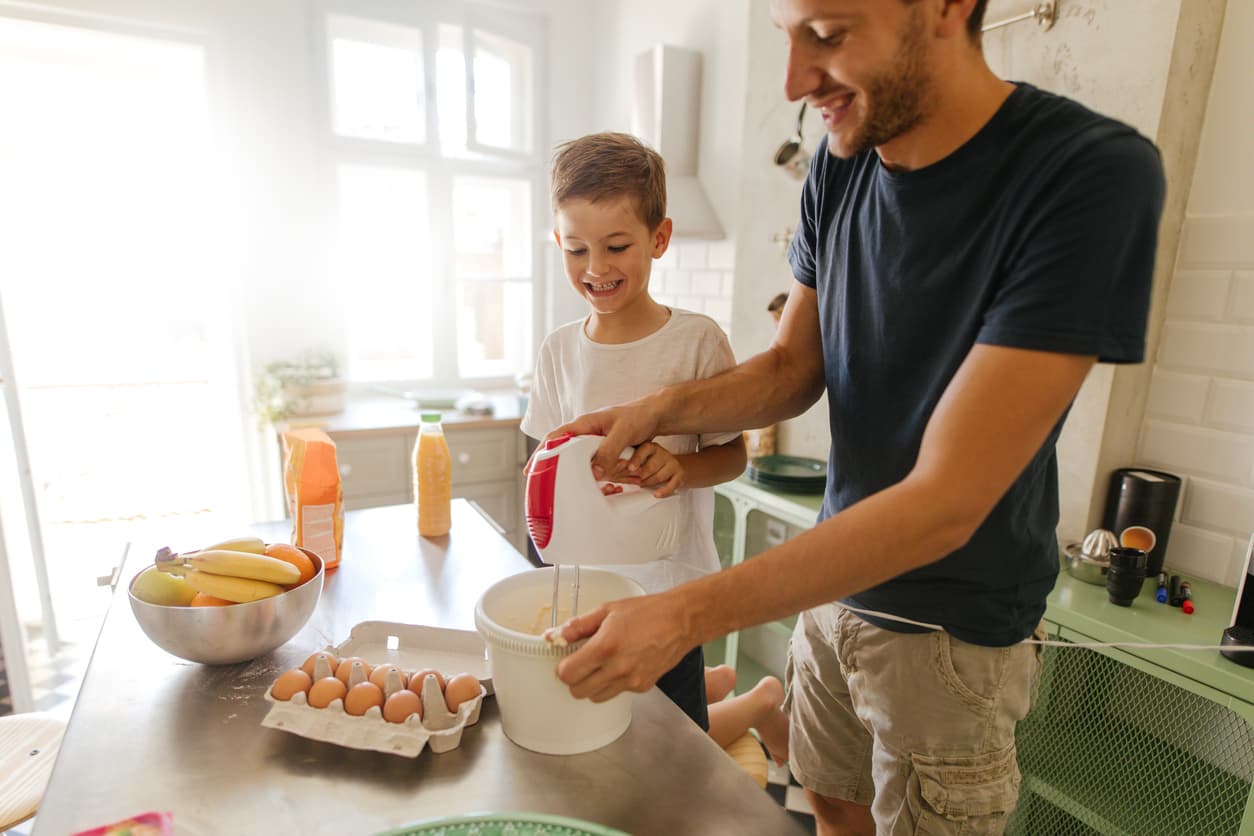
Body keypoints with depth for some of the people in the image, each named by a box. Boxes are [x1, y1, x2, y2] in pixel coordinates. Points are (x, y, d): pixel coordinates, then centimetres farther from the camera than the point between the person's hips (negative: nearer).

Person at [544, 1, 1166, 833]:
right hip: (834, 577, 5)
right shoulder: (839, 168, -5)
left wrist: (690, 613, -30)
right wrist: (660, 409, -16)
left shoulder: (1092, 175, -24)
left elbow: (945, 501, -28)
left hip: (954, 632, -4)